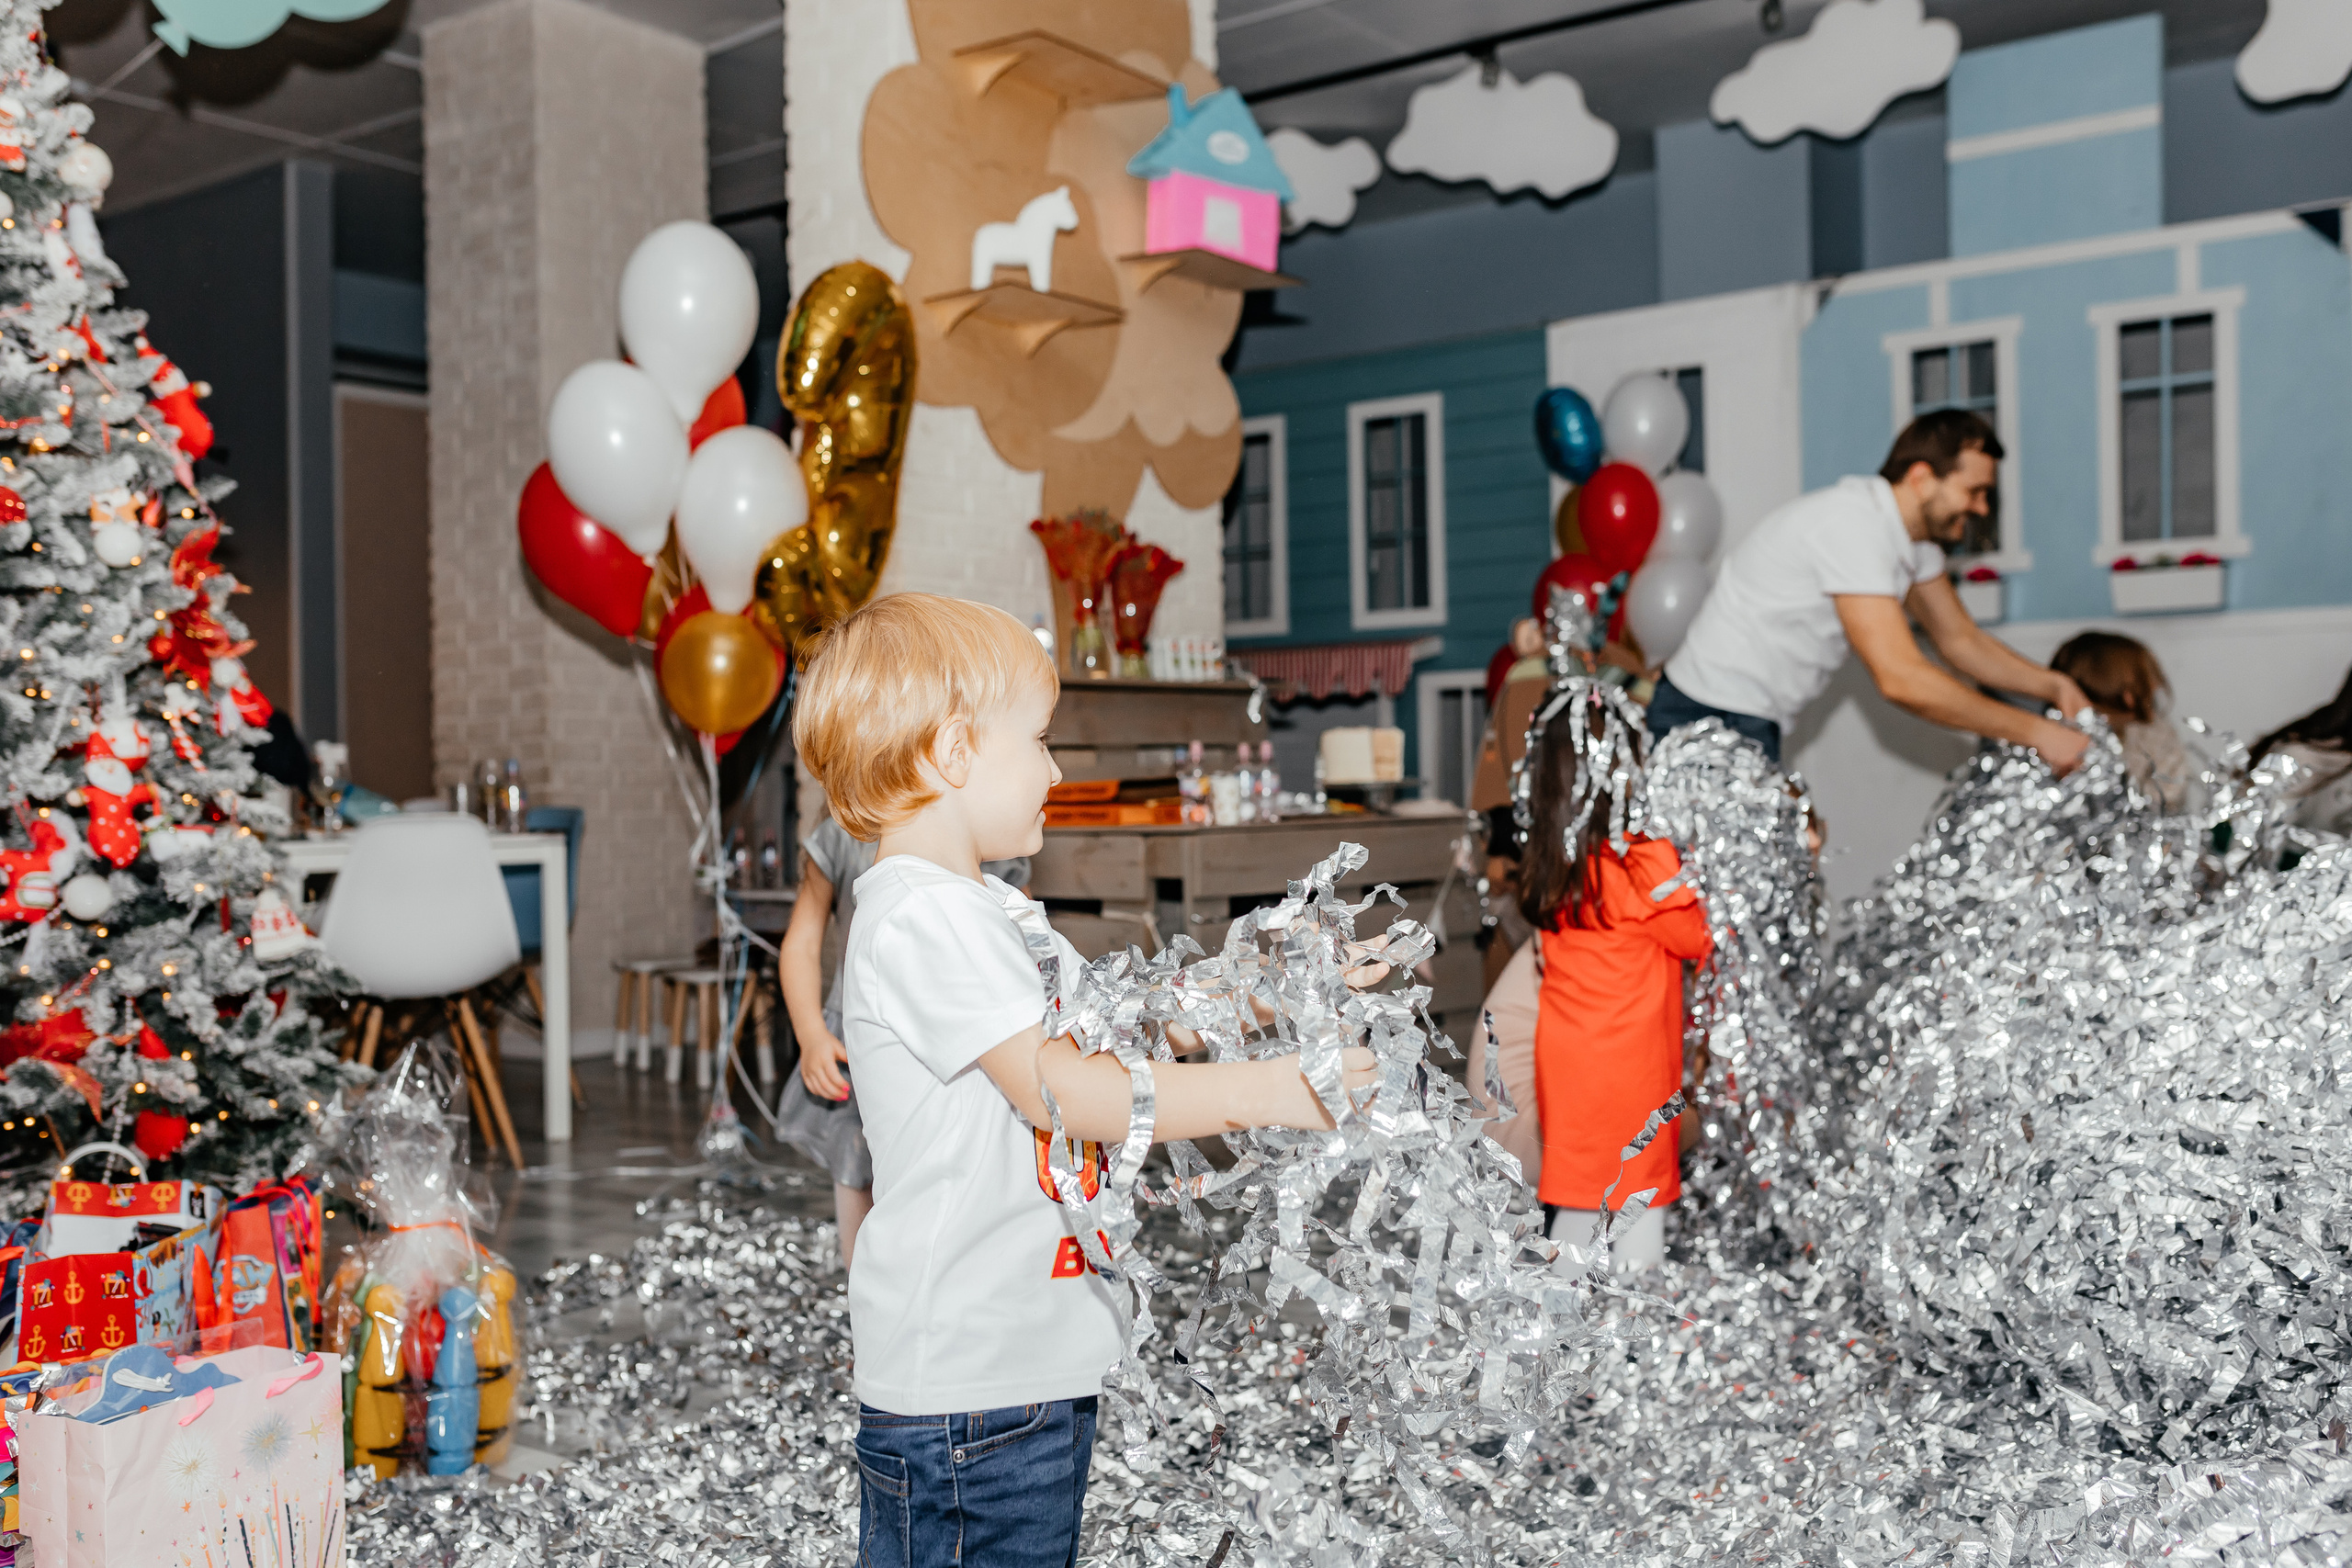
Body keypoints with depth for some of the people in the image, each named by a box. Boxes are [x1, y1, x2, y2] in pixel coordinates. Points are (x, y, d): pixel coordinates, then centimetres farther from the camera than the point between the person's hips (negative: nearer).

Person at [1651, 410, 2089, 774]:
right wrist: (2034, 732, -22)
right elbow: (1901, 679, -28)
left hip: (1756, 725, 10)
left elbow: (1959, 638, 19)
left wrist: (2051, 685, 3)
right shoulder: (1851, 525, -23)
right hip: (1711, 720, -10)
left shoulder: (1915, 535, 8)